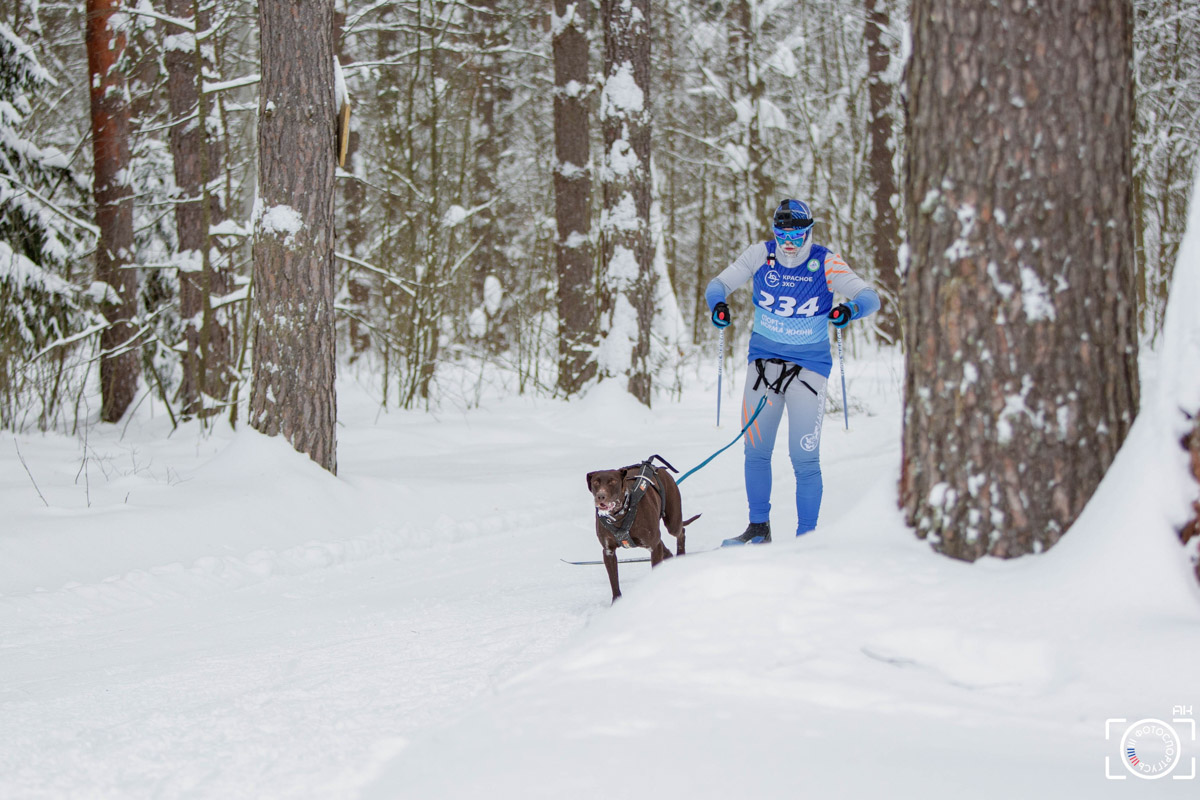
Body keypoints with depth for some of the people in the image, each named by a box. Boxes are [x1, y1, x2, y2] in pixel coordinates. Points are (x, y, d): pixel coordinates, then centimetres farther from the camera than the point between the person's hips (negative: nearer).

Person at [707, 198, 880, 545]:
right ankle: (759, 528, 21)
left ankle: (807, 536, 3)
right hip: (764, 357, 3)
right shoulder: (761, 255, -4)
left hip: (809, 364, -3)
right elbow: (720, 283, 0)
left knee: (804, 458, -8)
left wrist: (851, 309, -36)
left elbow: (869, 296, -14)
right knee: (756, 450, 5)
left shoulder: (825, 262, -10)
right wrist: (718, 304, -22)